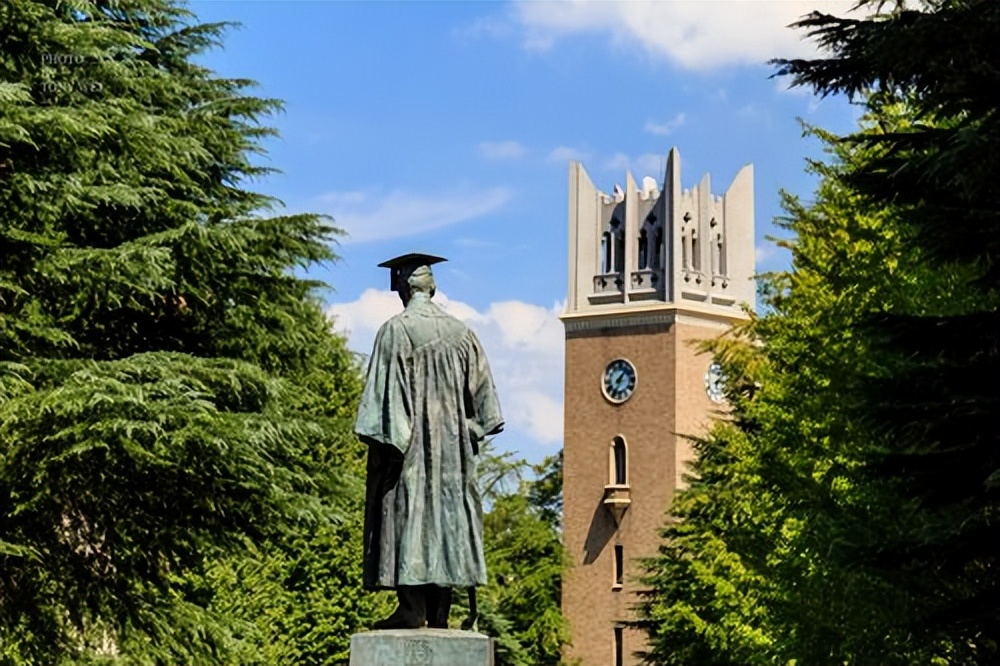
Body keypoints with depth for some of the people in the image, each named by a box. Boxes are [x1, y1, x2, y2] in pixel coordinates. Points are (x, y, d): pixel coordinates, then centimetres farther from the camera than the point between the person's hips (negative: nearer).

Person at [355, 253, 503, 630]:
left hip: (409, 444, -5)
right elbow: (480, 394, 9)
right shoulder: (460, 333, 8)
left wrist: (383, 441, -10)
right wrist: (469, 432, 15)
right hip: (451, 445, 5)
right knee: (446, 515, 7)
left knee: (407, 515, -4)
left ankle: (412, 607, -9)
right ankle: (439, 611, 7)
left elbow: (385, 393, -13)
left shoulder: (395, 331, -9)